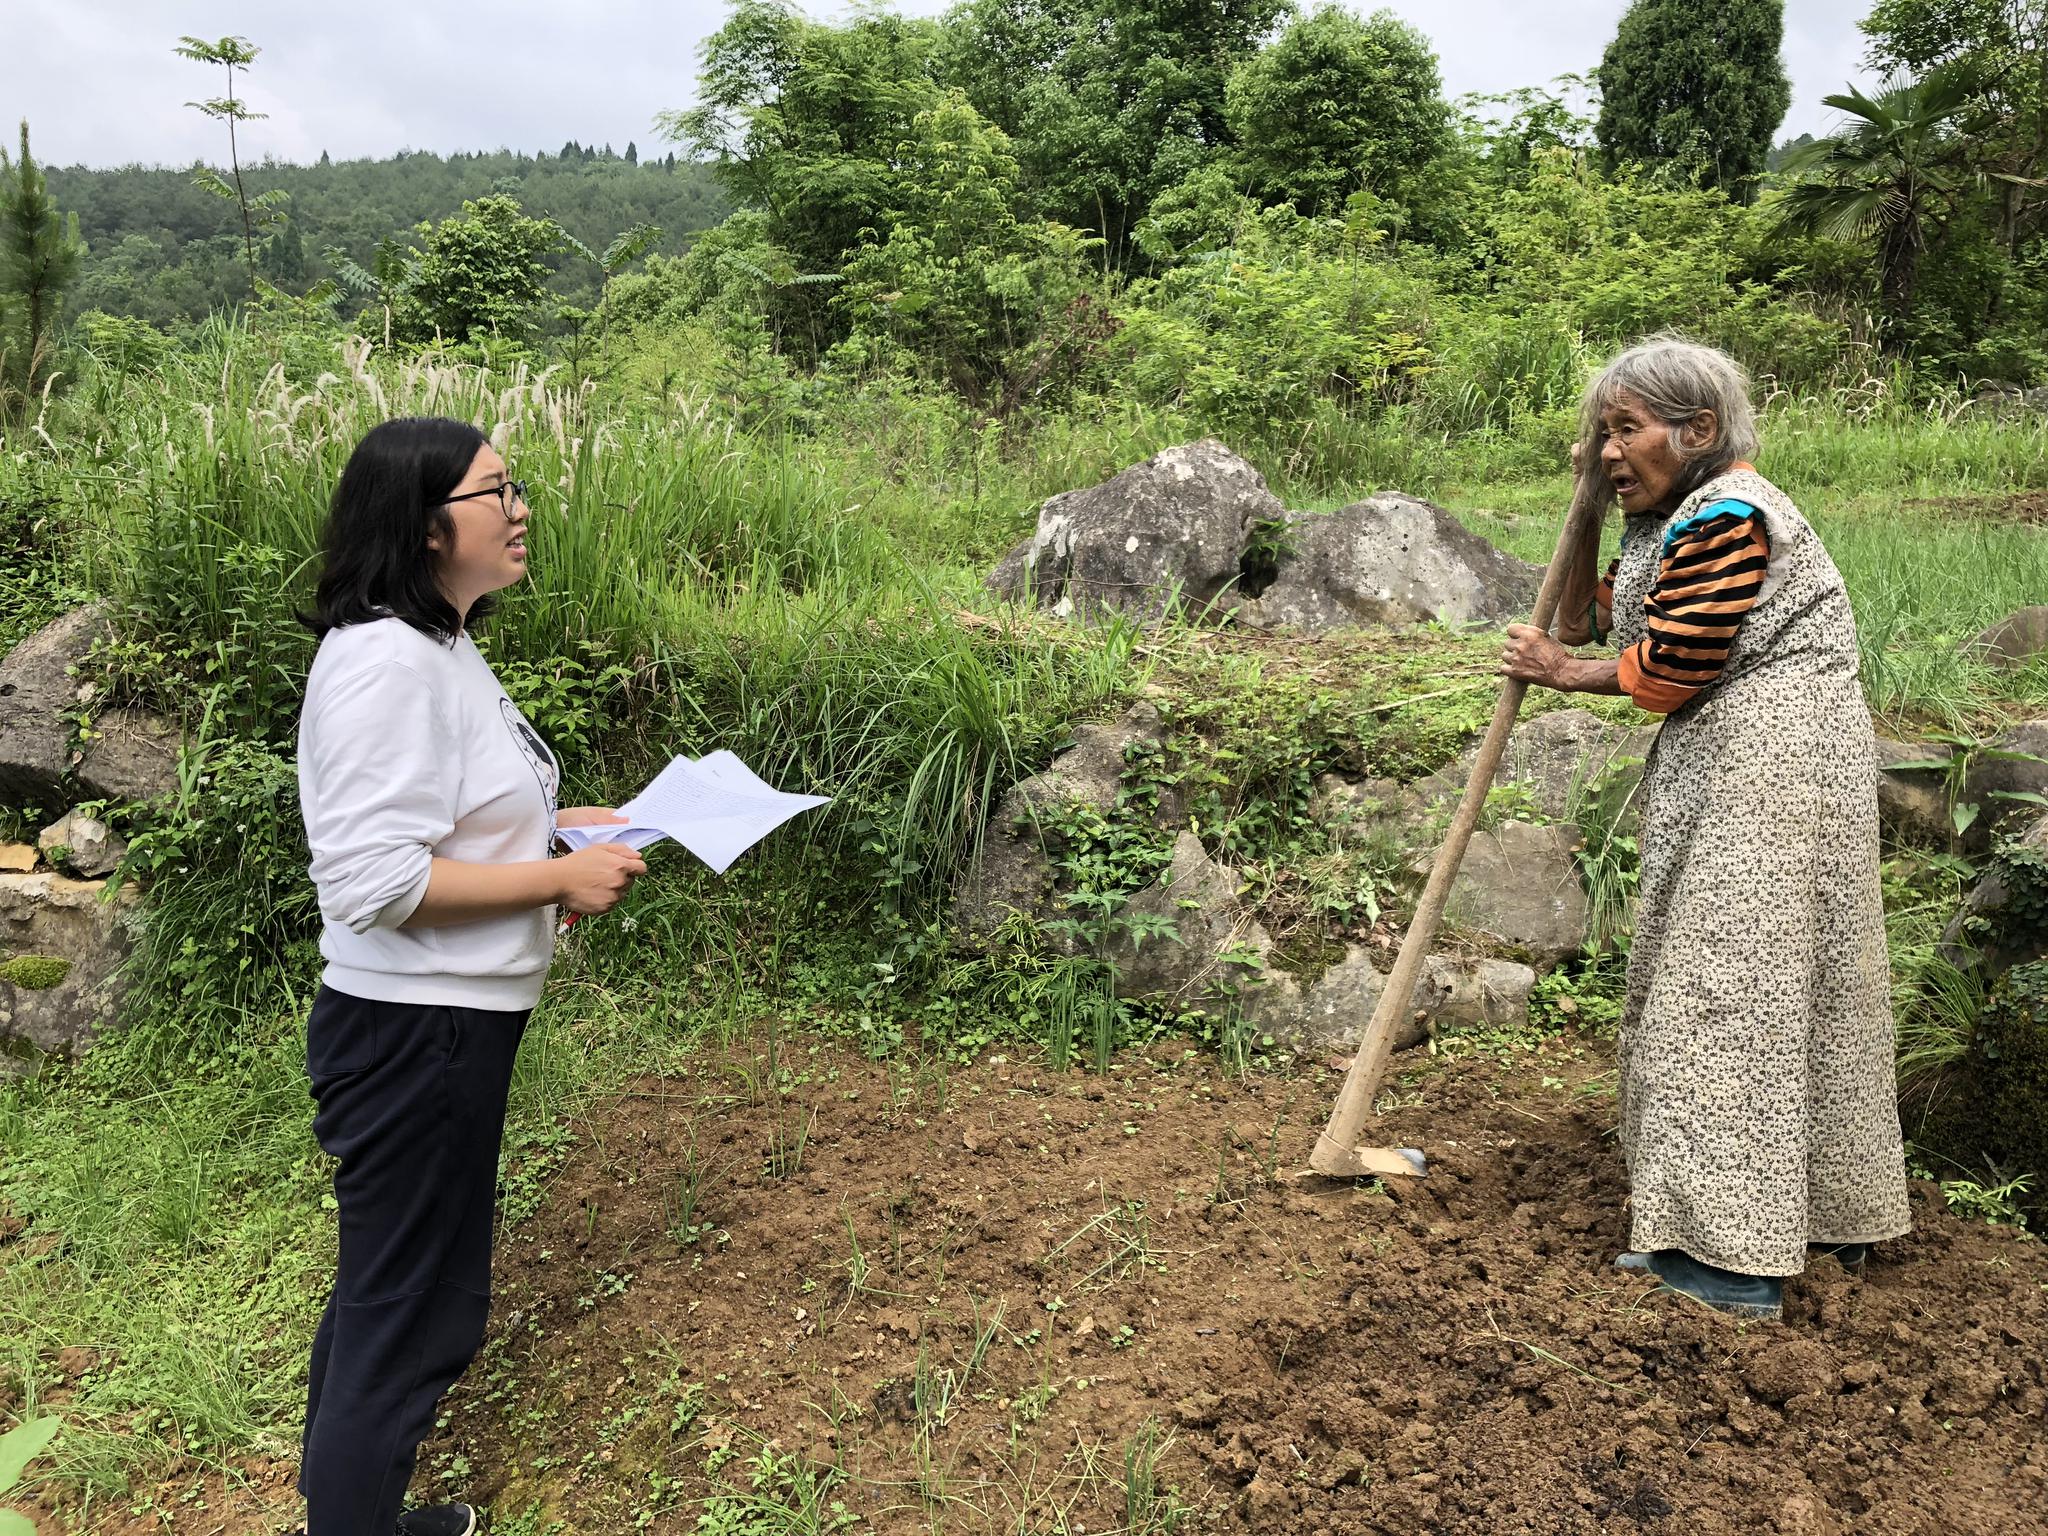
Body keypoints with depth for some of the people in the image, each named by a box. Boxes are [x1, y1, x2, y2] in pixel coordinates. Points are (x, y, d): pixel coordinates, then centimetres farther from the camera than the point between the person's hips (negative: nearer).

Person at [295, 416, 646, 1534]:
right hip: (414, 1033, -11)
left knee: (385, 1288, 24)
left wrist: (560, 823, 8)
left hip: (453, 1022, 11)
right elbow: (375, 877, -28)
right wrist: (560, 879, -22)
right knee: (412, 1306, 5)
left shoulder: (438, 646, 9)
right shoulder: (386, 662, -23)